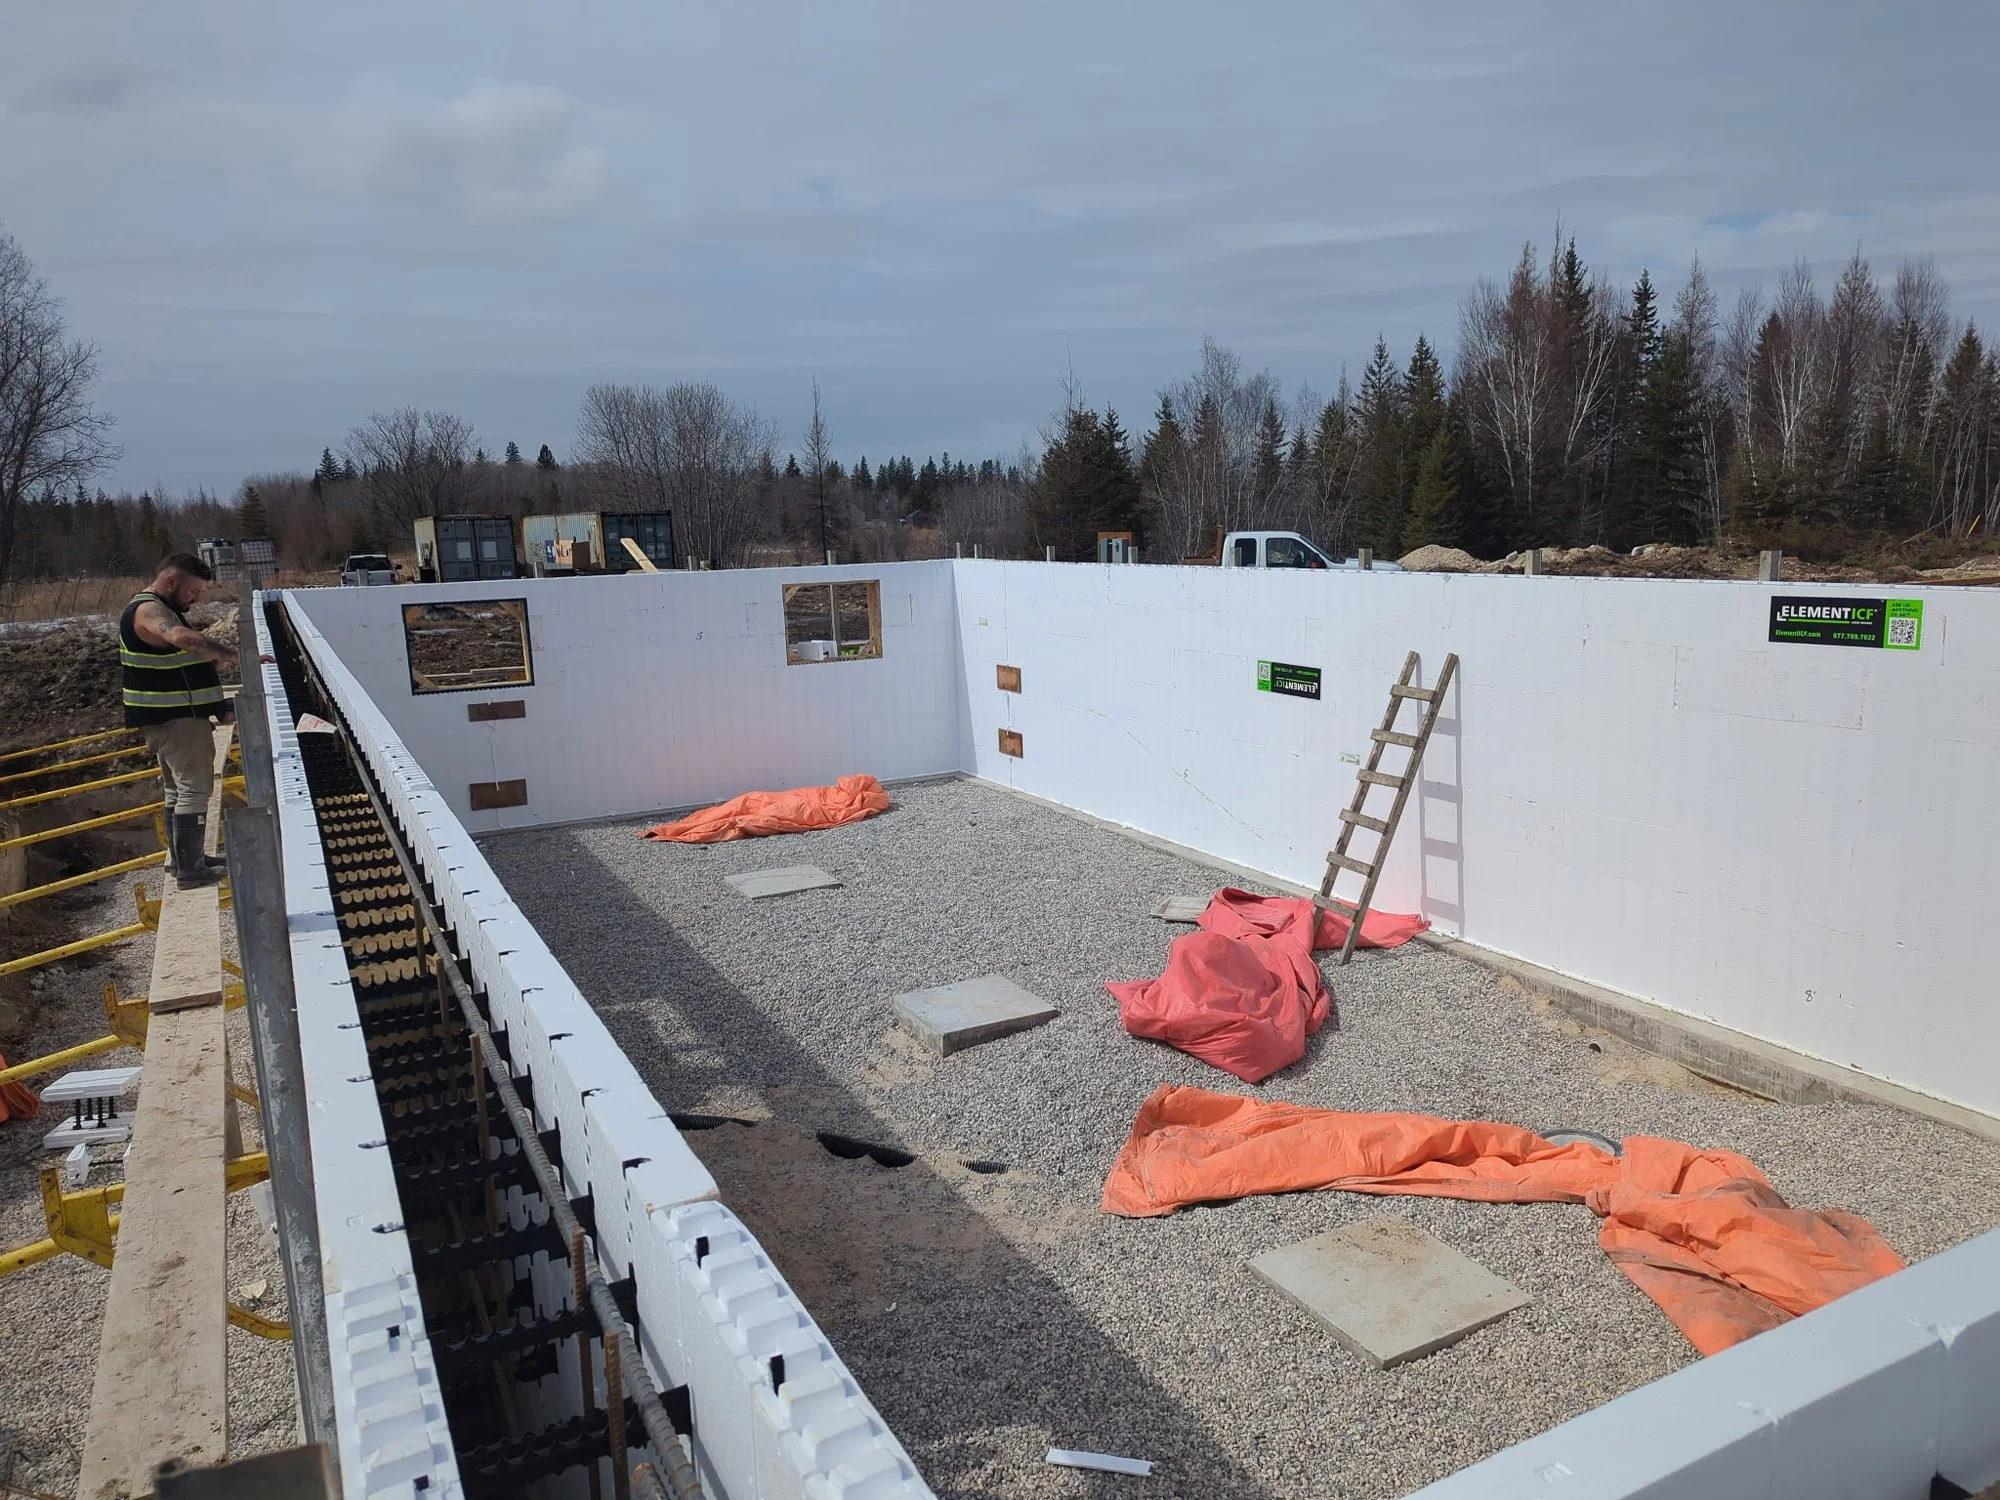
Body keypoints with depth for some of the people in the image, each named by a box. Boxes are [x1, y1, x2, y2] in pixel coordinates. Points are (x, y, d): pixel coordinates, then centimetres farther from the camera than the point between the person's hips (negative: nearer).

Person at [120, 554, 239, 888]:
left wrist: (214, 704, 18)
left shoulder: (161, 610, 17)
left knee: (180, 788, 19)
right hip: (175, 720, -11)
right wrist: (235, 656, -45)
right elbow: (183, 638, -39)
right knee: (194, 788, -10)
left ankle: (182, 858, 30)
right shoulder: (150, 611, -17)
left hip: (175, 717, 11)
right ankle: (190, 871, -10)